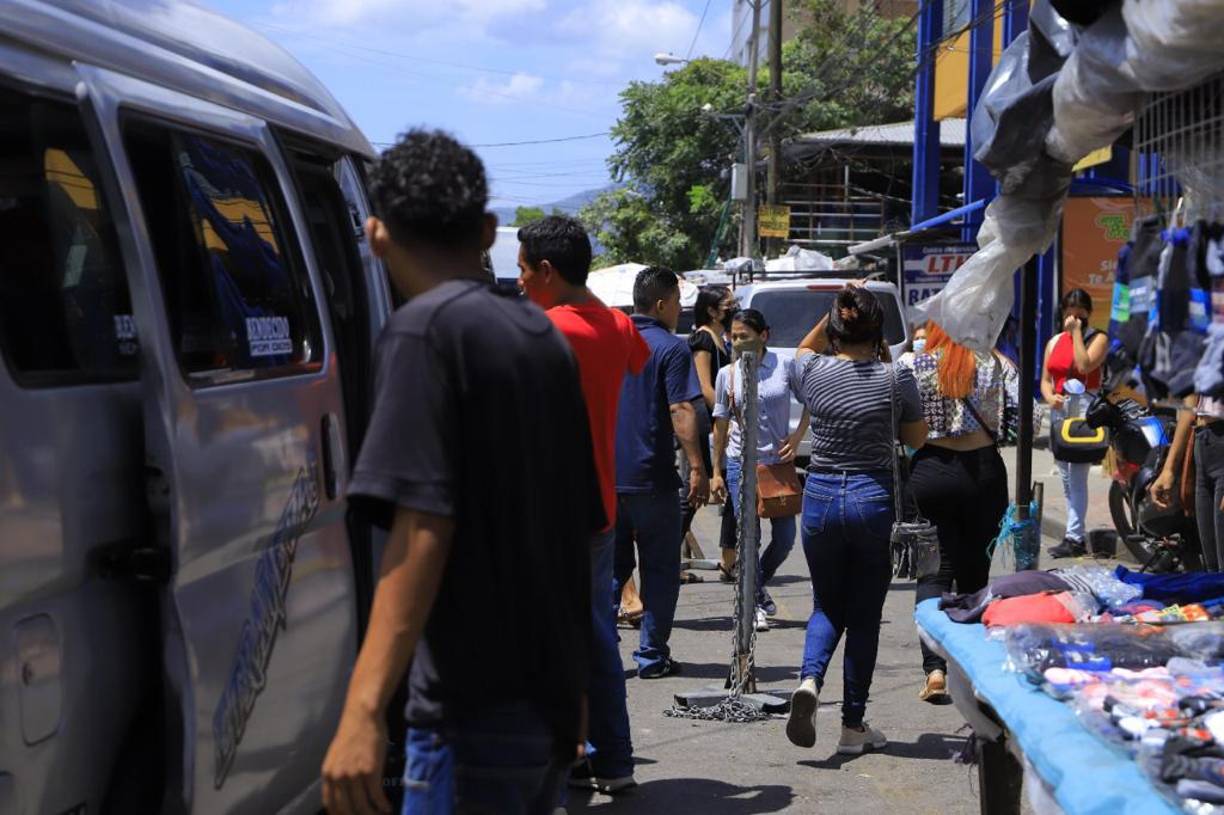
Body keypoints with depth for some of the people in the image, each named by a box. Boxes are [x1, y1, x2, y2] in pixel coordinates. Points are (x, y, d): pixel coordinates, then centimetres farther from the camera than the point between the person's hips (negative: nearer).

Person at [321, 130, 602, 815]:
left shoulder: (426, 328, -11)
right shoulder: (543, 335, 11)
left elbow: (423, 526, -22)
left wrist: (364, 711, -27)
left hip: (476, 709, -8)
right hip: (553, 697, 8)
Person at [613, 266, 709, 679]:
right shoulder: (671, 348, -8)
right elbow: (681, 412, -17)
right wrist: (696, 467, -16)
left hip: (605, 474, 5)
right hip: (652, 476, -5)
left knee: (610, 565, 13)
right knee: (659, 568, 6)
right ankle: (652, 655, 7)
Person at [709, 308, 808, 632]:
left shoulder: (785, 365, -3)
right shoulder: (727, 374, -1)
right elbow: (721, 424, 5)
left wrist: (796, 439, -5)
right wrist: (716, 471, 4)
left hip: (778, 460, 1)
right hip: (741, 462, -1)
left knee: (785, 538, 5)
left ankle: (758, 584, 31)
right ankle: (755, 604, 10)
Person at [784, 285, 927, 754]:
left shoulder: (814, 372, -2)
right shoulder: (895, 378, -8)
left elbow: (805, 347, 24)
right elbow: (916, 439, 7)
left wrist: (837, 310, 17)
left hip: (821, 497, 2)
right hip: (874, 498, -2)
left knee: (827, 605, 17)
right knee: (865, 615, 8)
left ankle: (809, 679, -12)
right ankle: (853, 725, 11)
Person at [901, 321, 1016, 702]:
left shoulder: (914, 365, 0)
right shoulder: (995, 364, 3)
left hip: (931, 470, -1)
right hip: (984, 470, 1)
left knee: (935, 571, 1)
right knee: (976, 571, 12)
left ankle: (935, 669, -15)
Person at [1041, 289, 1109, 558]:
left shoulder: (1098, 338, 1)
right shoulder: (1054, 342, 18)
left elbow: (1084, 366, -16)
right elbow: (1045, 379, 16)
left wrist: (1077, 332, -10)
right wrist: (1050, 396, -5)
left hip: (1084, 407, -7)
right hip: (1058, 409, 7)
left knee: (1077, 475, -13)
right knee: (1066, 477, 11)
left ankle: (1074, 538, -15)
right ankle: (1076, 533, 18)